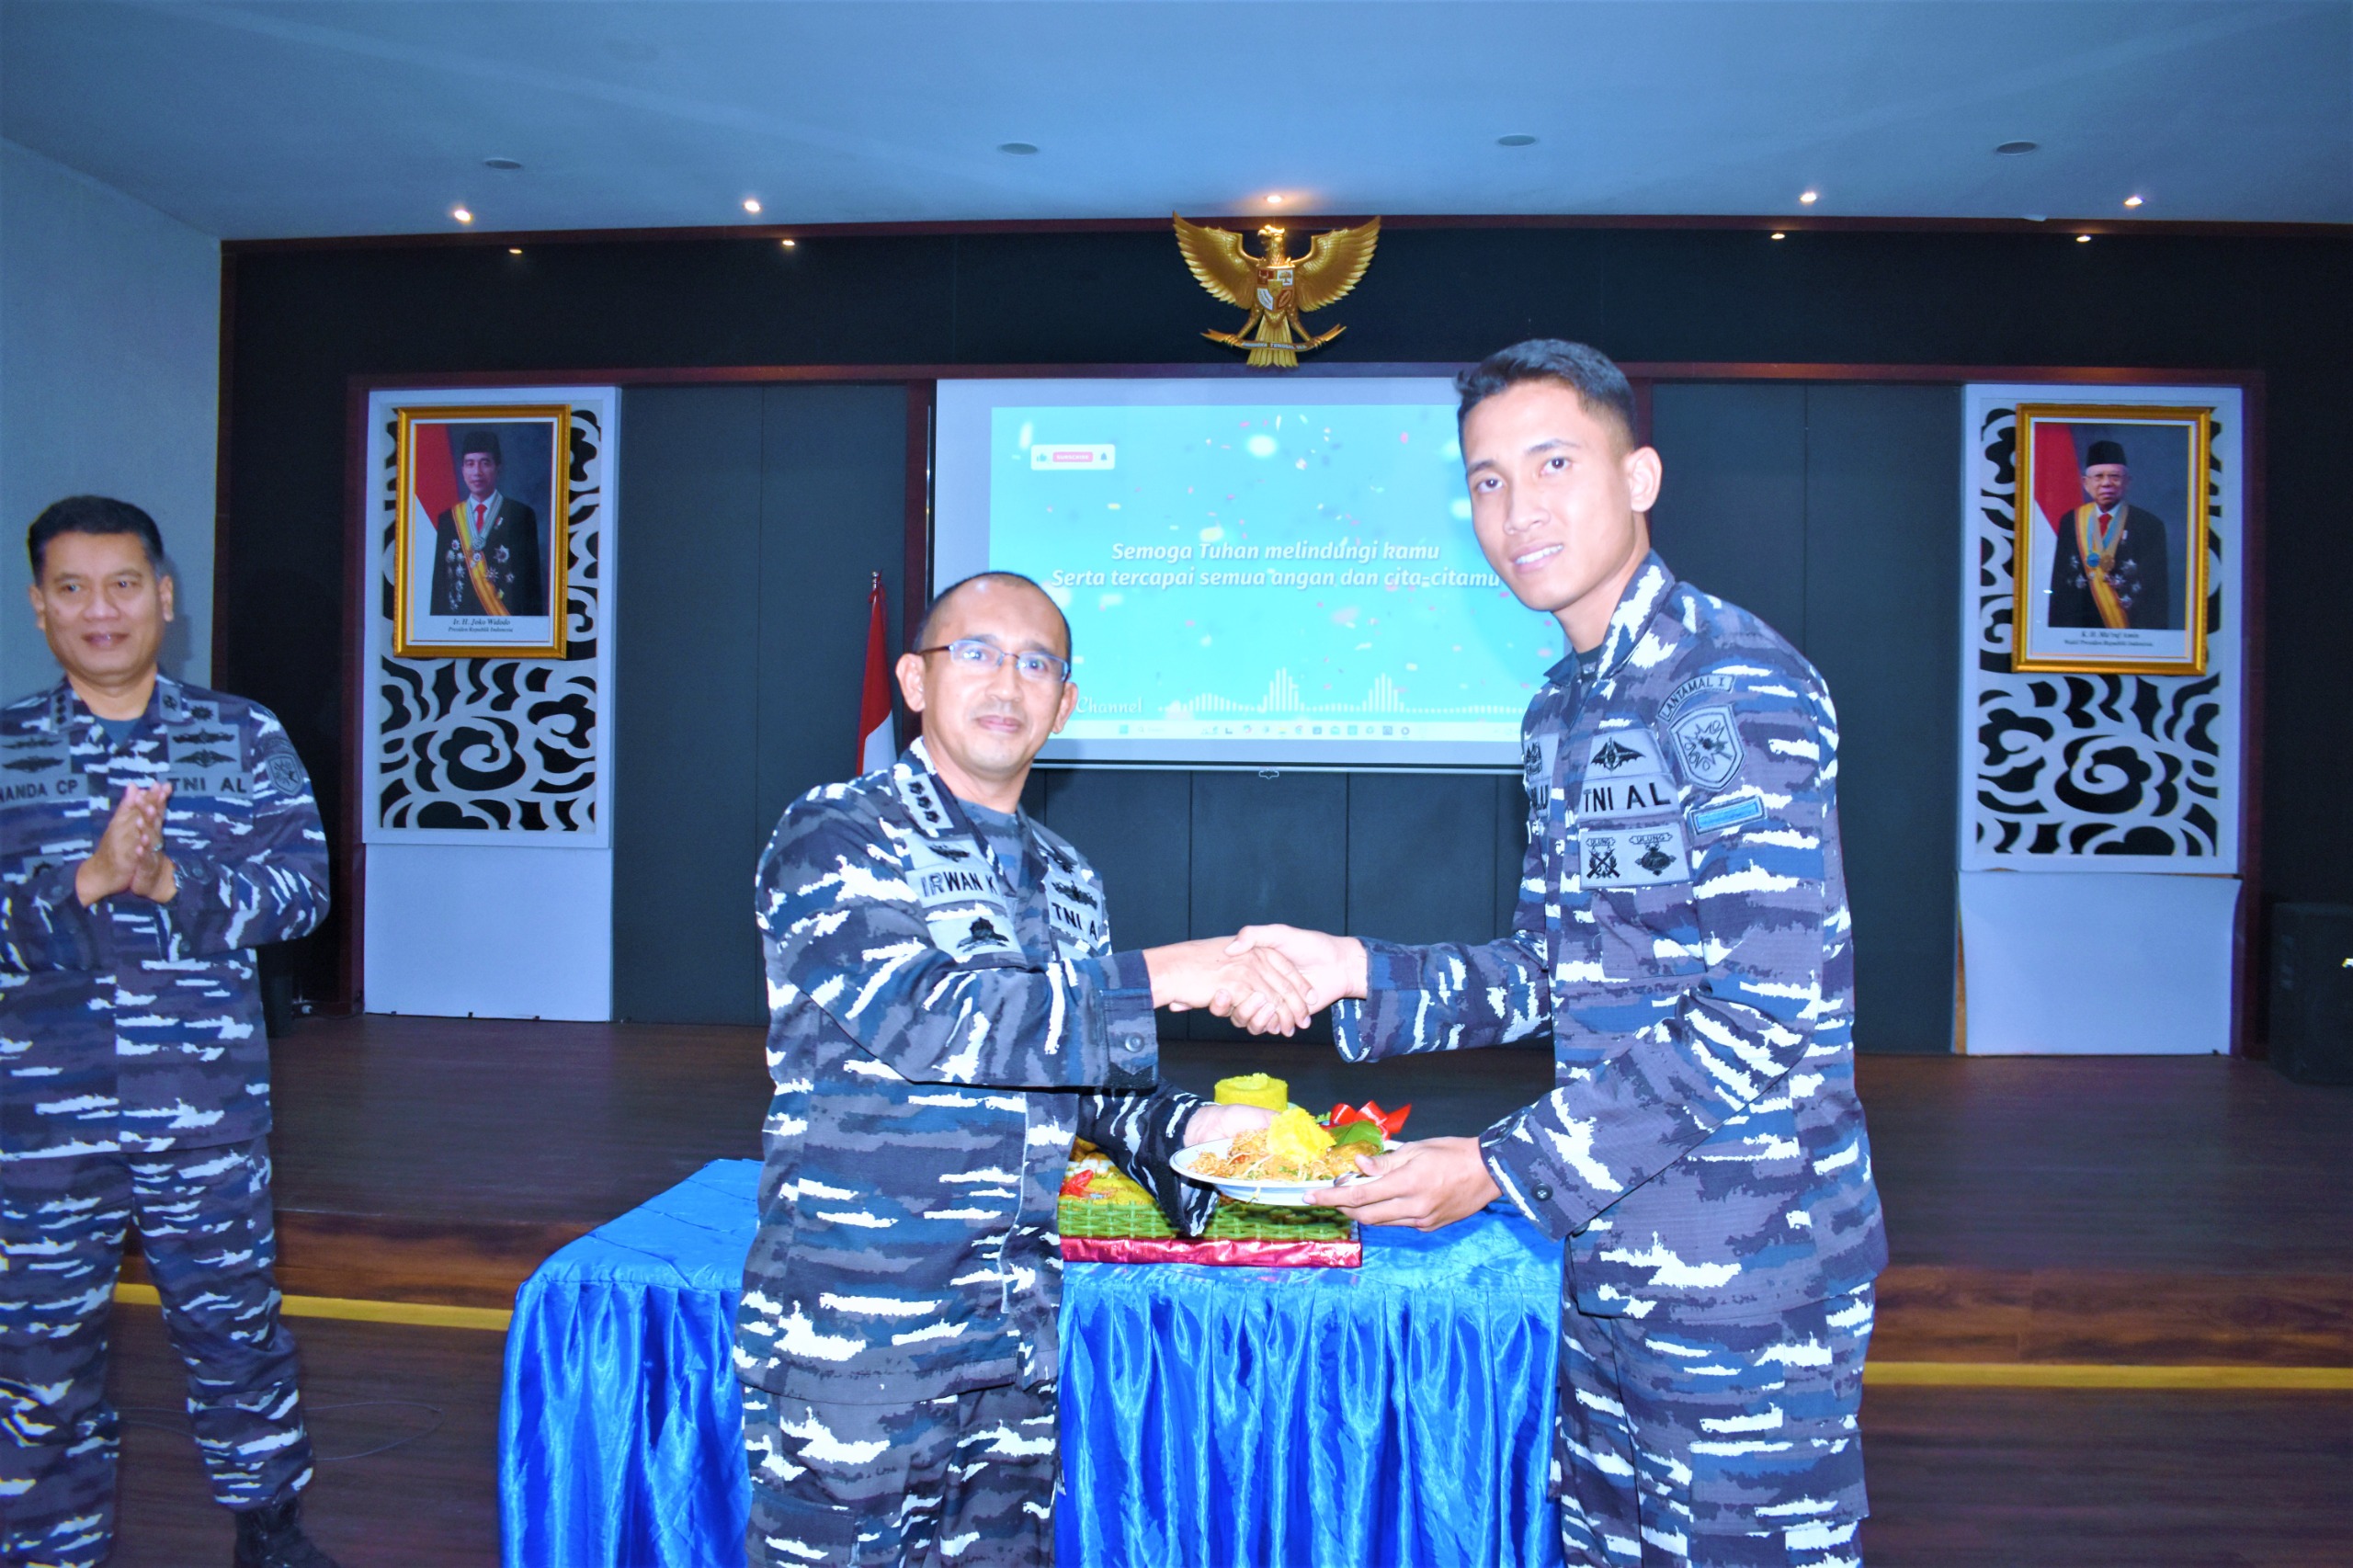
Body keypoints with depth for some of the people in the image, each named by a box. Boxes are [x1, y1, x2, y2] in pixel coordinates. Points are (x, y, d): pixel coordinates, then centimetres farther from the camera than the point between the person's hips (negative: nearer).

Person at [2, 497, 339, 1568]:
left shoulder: (243, 738, 3)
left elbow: (303, 885, -5)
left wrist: (172, 882, -19)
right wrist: (87, 880, -20)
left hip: (207, 1105, 0)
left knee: (233, 1322, 13)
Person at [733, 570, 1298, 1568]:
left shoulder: (1069, 883, 11)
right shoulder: (834, 836, -9)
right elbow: (903, 1012, -25)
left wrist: (1182, 1129, -2)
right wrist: (1155, 980, -25)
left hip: (1015, 1343, 6)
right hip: (853, 1340, -6)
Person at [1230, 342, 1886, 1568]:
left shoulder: (1738, 689, -17)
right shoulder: (1565, 710, 10)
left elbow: (1762, 1019, -22)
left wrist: (1502, 1172, -19)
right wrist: (1363, 973, 1)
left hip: (1742, 1253, -8)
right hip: (1610, 1247, 8)